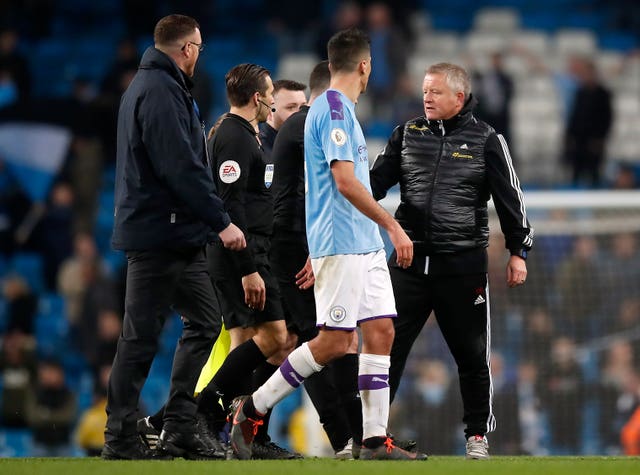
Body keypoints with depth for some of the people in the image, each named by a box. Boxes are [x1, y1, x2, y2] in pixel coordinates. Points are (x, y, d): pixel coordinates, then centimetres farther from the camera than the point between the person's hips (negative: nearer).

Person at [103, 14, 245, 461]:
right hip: (159, 235, -11)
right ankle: (120, 437, 1)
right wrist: (221, 221, -20)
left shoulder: (154, 85, 18)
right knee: (142, 336, -5)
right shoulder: (159, 92, -16)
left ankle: (179, 429, 11)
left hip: (179, 239, 11)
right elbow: (181, 168, -22)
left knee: (205, 321, 11)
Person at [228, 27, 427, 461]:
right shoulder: (334, 110, -12)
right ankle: (252, 408, 1)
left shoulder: (342, 110, 19)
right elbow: (345, 181, -20)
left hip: (365, 246, 10)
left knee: (381, 332, 3)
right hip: (340, 243, -10)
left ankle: (375, 438, 1)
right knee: (334, 341, -9)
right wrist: (393, 226, -18)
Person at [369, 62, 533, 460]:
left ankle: (478, 434, 17)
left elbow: (509, 197, 2)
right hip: (409, 262, 2)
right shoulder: (408, 135, 9)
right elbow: (377, 181, 9)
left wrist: (519, 251, -1)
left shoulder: (486, 140, 1)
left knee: (472, 353, 5)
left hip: (463, 264, -2)